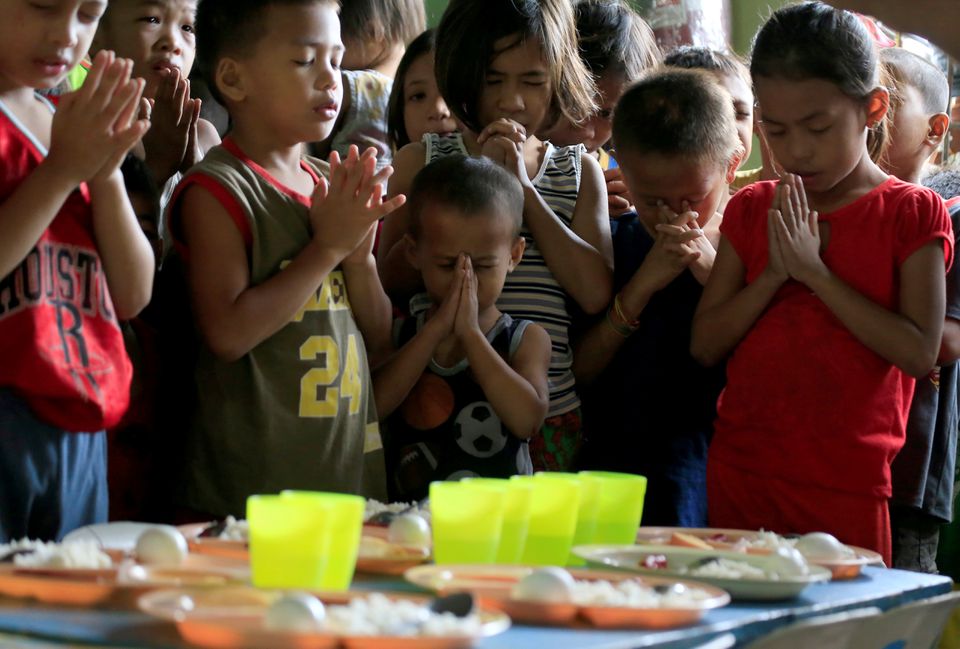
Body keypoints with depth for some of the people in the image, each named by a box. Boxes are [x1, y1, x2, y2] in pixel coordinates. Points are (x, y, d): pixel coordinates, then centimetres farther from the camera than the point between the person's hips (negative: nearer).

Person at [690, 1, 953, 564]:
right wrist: (773, 276, -10)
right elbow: (705, 344, 5)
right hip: (740, 471, 4)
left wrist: (815, 271, -16)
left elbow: (920, 351, -13)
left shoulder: (914, 213, -1)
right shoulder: (751, 210, 11)